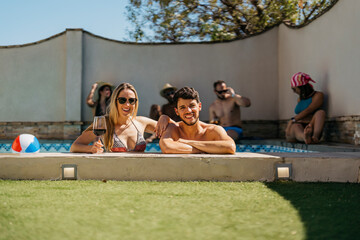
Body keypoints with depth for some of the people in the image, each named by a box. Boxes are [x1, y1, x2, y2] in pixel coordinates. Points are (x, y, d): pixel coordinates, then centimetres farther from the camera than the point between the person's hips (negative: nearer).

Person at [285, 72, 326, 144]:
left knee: (321, 112, -27)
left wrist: (293, 120, -10)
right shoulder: (300, 99, 24)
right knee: (296, 127, -33)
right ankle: (305, 137, -71)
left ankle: (315, 137, -54)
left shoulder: (318, 95, 5)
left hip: (311, 130, -3)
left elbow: (308, 111, -8)